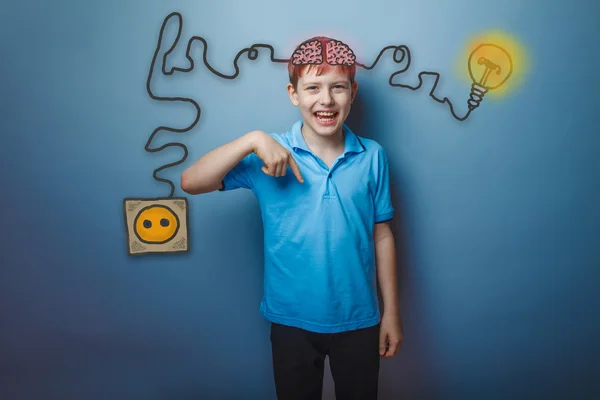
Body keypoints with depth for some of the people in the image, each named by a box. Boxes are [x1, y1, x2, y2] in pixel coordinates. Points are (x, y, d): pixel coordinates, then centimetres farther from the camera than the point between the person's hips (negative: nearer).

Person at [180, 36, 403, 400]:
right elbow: (191, 183, -18)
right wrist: (252, 140, -31)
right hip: (292, 320, 0)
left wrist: (392, 311, 4)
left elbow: (381, 235, 0)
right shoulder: (271, 154, -11)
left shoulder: (372, 156, -7)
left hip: (358, 321, 1)